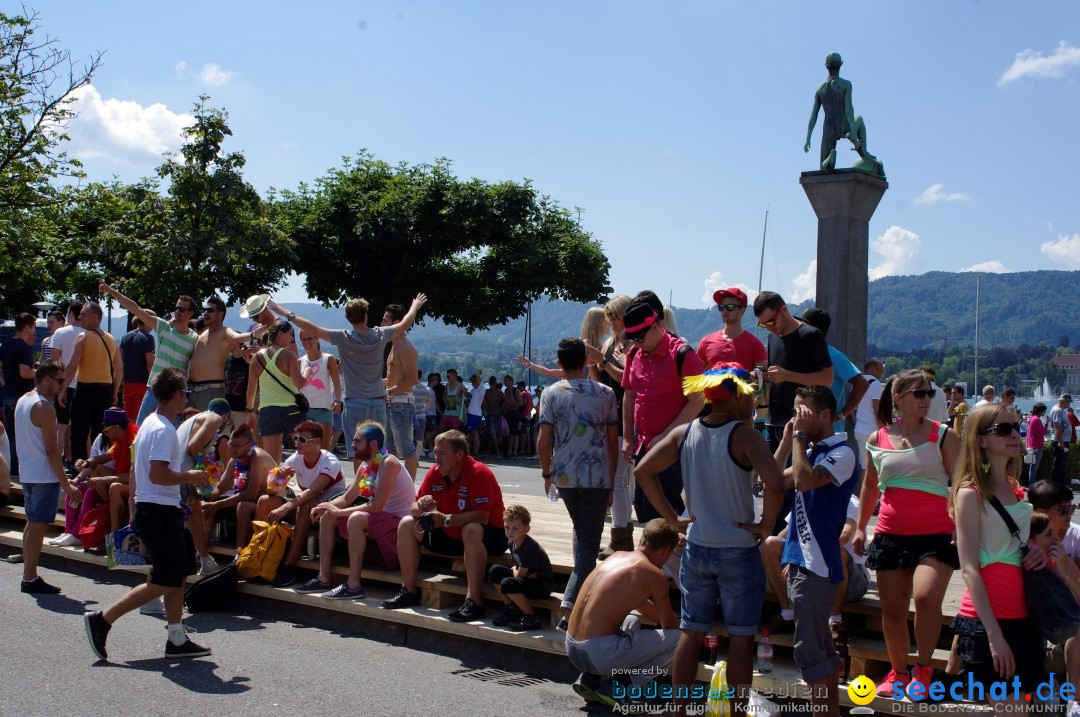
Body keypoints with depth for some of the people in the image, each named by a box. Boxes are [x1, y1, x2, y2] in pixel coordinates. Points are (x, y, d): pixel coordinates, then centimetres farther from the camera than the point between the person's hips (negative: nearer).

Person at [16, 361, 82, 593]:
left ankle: (28, 575, 22)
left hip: (27, 473, 9)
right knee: (38, 525, -5)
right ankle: (30, 578, -2)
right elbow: (51, 450, -20)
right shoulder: (44, 407, -17)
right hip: (44, 476, -9)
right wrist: (66, 484, -18)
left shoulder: (22, 401, 12)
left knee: (32, 523, 16)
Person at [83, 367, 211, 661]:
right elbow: (157, 474, -26)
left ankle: (177, 639, 18)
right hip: (160, 513, -11)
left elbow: (136, 468, 20)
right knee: (165, 583, -4)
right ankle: (102, 619, 0)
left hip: (150, 509, 11)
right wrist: (189, 476, -13)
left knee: (179, 574, 14)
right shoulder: (164, 430, -18)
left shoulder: (149, 423, 13)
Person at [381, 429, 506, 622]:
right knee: (406, 524, -2)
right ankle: (409, 591, 1)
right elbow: (415, 509, 1)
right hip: (449, 536, 7)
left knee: (472, 530, -40)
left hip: (489, 537, -7)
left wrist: (446, 519, -35)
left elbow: (482, 516, -31)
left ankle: (474, 601, -40)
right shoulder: (435, 472, -3)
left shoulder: (479, 473, -22)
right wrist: (421, 508, -24)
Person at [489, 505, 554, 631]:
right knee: (495, 570, -1)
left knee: (507, 584, -29)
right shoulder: (511, 543, 0)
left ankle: (531, 618, -14)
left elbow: (519, 575, -22)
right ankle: (511, 609, 9)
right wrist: (516, 570, -11)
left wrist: (514, 569, -3)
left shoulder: (529, 547, -26)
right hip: (529, 578, 9)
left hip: (543, 586, -9)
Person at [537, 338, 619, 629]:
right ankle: (570, 604, -15)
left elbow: (543, 441, -5)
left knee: (580, 532, 26)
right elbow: (613, 442, 4)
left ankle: (580, 586, 22)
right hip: (597, 477, -2)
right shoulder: (605, 394, 2)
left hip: (564, 476, 2)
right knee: (590, 543, -2)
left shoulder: (552, 394, -1)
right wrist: (611, 481, 13)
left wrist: (547, 473, 10)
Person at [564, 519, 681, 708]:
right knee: (678, 639, 1)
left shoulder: (616, 556, 14)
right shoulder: (654, 575, -8)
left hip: (572, 650, 8)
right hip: (600, 654, -8)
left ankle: (591, 678, 16)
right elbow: (670, 625, 7)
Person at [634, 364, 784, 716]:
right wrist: (766, 525, -13)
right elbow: (775, 483, -29)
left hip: (696, 550, 5)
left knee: (691, 632, 13)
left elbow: (642, 471, 2)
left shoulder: (684, 433, 1)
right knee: (741, 637, 7)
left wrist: (672, 518, 4)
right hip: (739, 552, -5)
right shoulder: (744, 436, -15)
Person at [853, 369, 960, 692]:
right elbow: (870, 486, 19)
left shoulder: (942, 435, -1)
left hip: (935, 534, -3)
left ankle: (923, 668, -1)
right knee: (892, 608, 7)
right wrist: (860, 528, 18)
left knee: (926, 597, -23)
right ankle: (898, 671, 27)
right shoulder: (877, 440, 6)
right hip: (890, 534, 3)